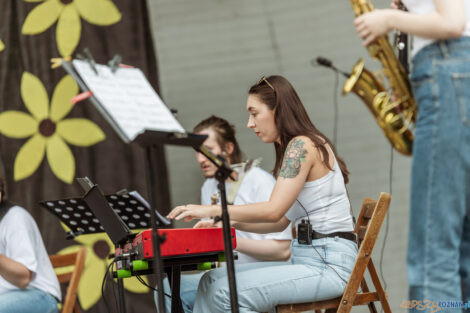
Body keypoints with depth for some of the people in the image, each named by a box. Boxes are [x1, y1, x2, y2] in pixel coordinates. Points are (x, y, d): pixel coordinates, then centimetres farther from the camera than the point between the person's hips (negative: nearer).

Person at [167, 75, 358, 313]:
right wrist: (232, 223, 6)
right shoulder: (298, 146, 19)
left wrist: (212, 210, -16)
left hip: (329, 266, -10)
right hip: (305, 258, 10)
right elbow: (281, 222, 18)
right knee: (212, 281, 0)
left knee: (227, 292, -21)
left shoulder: (302, 145, -12)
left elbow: (273, 211, -22)